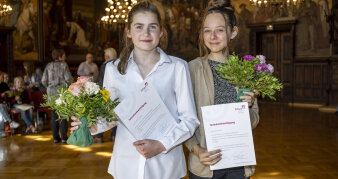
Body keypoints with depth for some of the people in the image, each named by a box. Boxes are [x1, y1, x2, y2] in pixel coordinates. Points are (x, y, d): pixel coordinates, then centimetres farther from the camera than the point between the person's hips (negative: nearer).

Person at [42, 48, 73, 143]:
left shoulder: (48, 66, 5)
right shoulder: (64, 65, -6)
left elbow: (43, 81, 3)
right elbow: (69, 79, -12)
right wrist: (68, 83, 10)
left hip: (51, 93, 3)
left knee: (54, 115, 9)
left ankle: (55, 137, 11)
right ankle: (64, 137, 3)